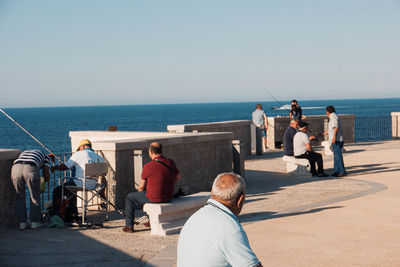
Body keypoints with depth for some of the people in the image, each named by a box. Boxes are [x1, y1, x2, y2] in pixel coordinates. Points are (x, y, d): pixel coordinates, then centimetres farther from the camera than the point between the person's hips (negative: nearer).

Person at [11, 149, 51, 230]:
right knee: (35, 196, 17)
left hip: (16, 169, 3)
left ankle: (22, 223, 20)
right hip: (31, 170, -3)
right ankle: (34, 222, 20)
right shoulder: (45, 156, 32)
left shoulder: (23, 153, 42)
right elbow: (46, 174, 23)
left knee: (20, 197, 21)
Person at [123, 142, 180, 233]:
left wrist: (139, 190, 16)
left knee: (129, 197, 18)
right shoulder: (170, 162, -3)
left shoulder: (148, 166, -18)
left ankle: (129, 226, 22)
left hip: (154, 198, -6)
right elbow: (178, 176, 13)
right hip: (169, 197, 6)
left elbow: (142, 186, -7)